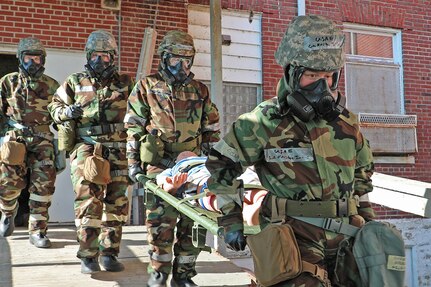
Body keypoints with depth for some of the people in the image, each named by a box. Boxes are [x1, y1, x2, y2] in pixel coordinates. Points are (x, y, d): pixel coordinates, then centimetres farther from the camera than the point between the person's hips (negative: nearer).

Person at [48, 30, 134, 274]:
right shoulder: (75, 82, 9)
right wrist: (66, 112, -7)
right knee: (88, 203, -9)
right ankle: (88, 256, -1)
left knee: (117, 203, 5)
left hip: (118, 151, 2)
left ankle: (109, 253, 17)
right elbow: (55, 106, 15)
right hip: (86, 148, -2)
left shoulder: (126, 84, 10)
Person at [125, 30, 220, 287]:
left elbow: (212, 129, 18)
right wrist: (133, 162, -1)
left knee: (191, 222, 4)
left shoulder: (200, 91, 13)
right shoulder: (147, 87, 5)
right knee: (161, 222, -2)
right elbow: (133, 127, 4)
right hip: (159, 165, -3)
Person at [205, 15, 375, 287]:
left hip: (346, 233, 6)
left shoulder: (347, 122, 8)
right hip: (294, 231, -5)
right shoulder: (265, 121, -7)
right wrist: (231, 219, 0)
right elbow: (221, 165, 0)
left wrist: (367, 220, 22)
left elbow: (362, 171, 23)